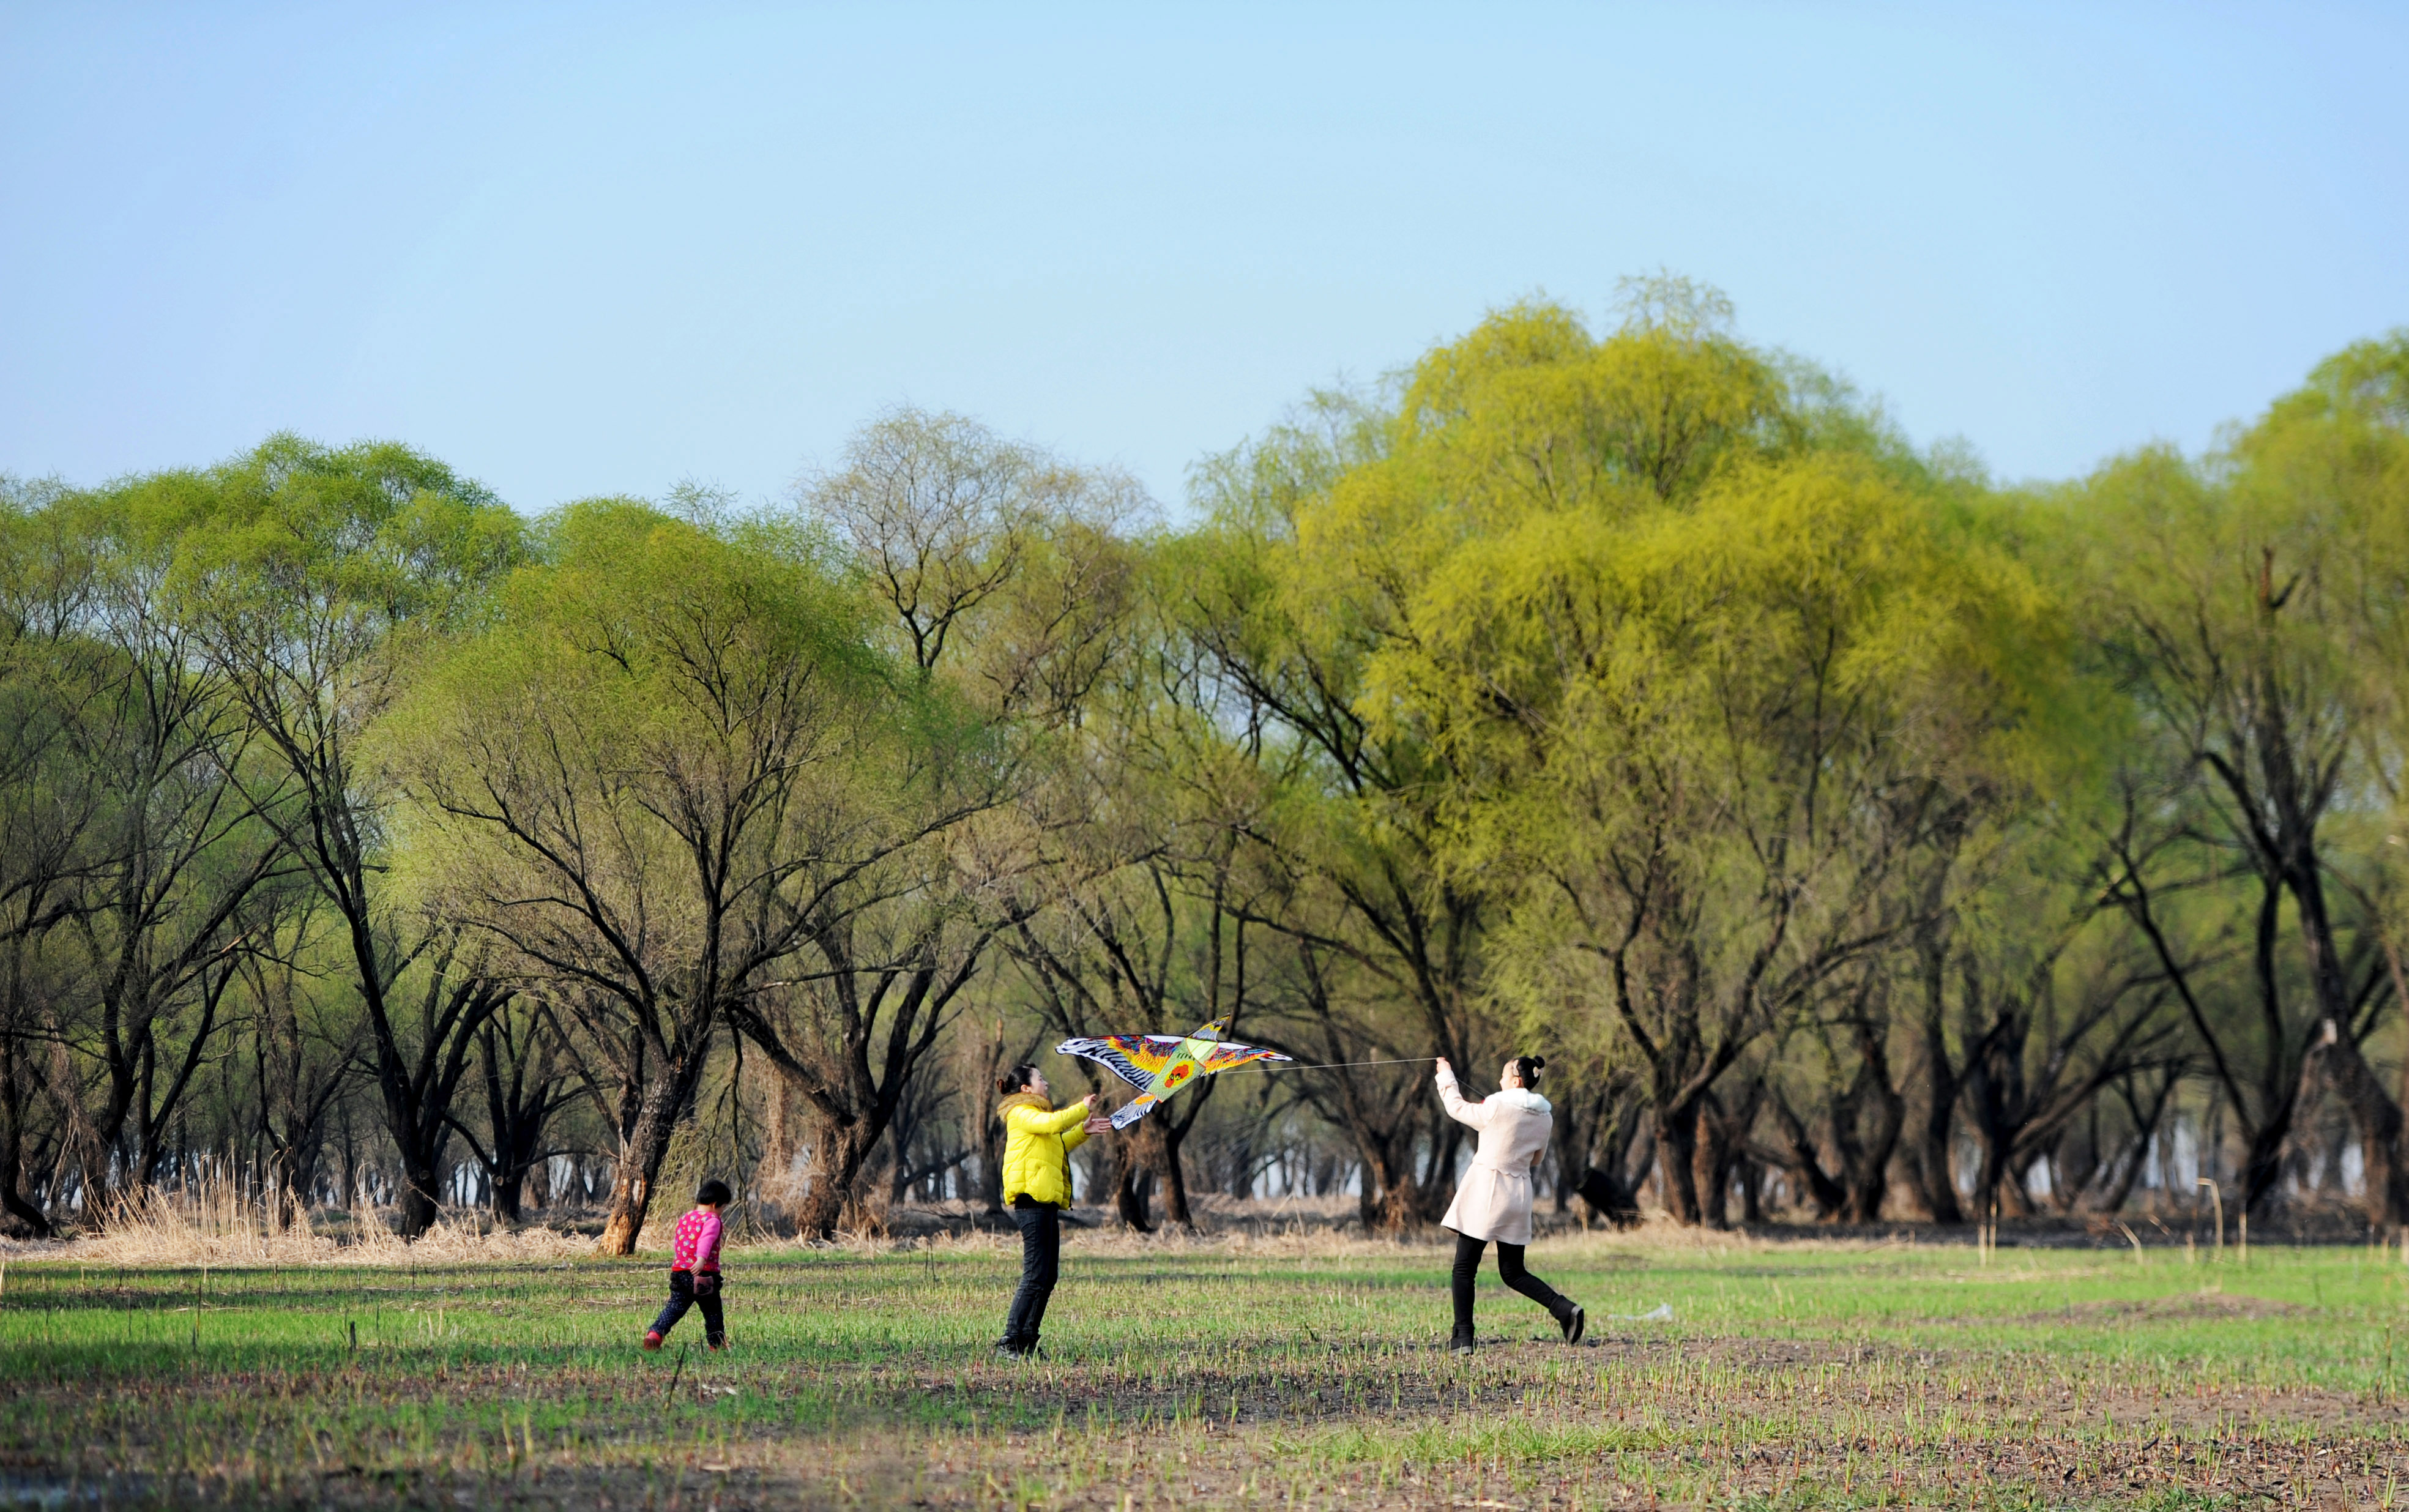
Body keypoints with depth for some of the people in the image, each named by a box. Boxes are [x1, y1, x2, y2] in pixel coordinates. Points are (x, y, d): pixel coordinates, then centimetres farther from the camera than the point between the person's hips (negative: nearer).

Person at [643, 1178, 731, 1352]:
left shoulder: (684, 1219, 17)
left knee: (675, 1307, 3)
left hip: (679, 1271, 6)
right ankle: (717, 1344, 18)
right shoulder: (712, 1220, -7)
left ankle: (655, 1334, -16)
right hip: (704, 1273, -6)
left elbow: (675, 1242, 29)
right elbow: (706, 1240, -25)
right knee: (712, 1311, 9)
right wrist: (702, 1259, -39)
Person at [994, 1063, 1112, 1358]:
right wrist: (1083, 1109, -8)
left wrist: (1083, 1131, 25)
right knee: (1036, 1275, -14)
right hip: (1031, 1199, -11)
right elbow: (1053, 1123, -22)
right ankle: (1010, 1341, -15)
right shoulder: (1021, 1113, -5)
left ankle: (1028, 1341, 11)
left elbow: (1058, 1144, 39)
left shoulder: (1035, 1115, 27)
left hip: (1046, 1203, 11)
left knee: (1048, 1277, 9)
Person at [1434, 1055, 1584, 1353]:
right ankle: (1564, 1308, -8)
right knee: (1513, 1273, 12)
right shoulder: (1545, 1117, 7)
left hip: (1486, 1189, -6)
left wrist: (1446, 1076, 19)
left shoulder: (1497, 1107, -11)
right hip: (1519, 1192, 6)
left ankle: (1463, 1338, -2)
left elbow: (1456, 1108, 3)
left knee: (1464, 1269, 2)